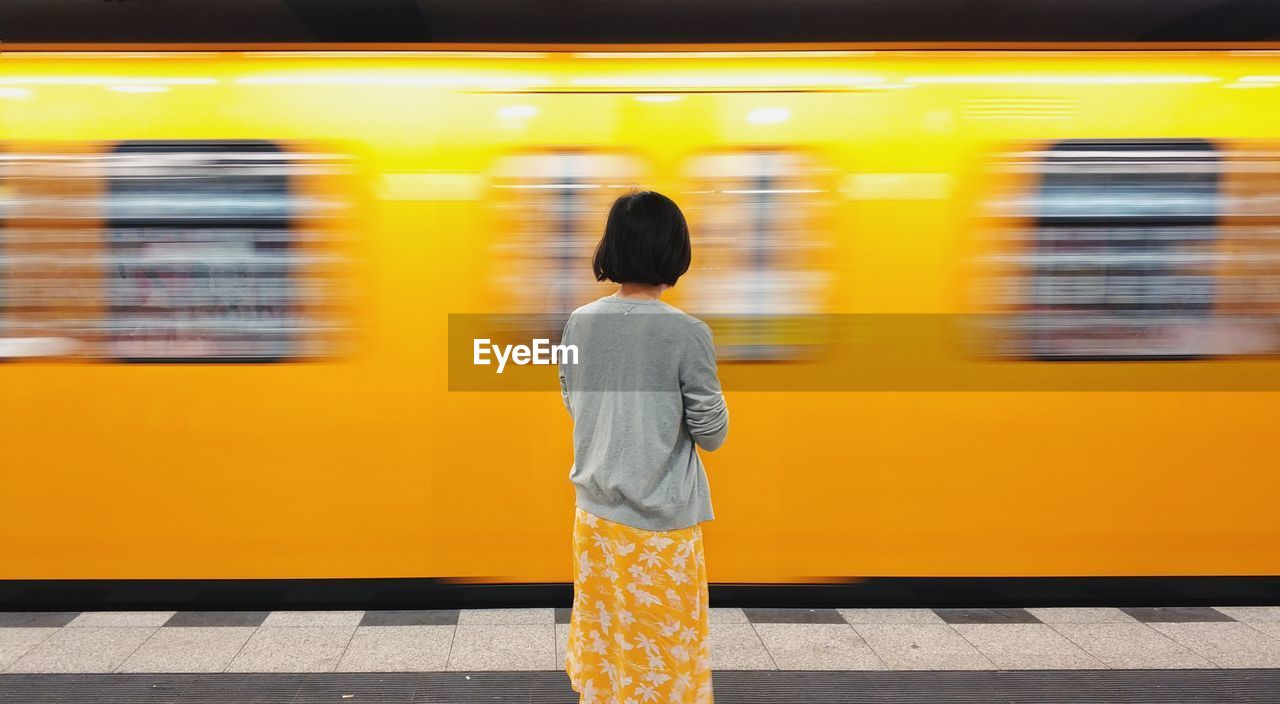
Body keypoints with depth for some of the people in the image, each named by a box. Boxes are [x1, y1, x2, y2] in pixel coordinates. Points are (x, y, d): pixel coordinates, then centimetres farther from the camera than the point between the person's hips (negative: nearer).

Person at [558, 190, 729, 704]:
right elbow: (712, 434, -10)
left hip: (594, 513, 5)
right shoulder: (686, 333, -18)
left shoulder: (580, 323, -4)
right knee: (662, 653, 12)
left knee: (601, 646, 20)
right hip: (659, 521, -4)